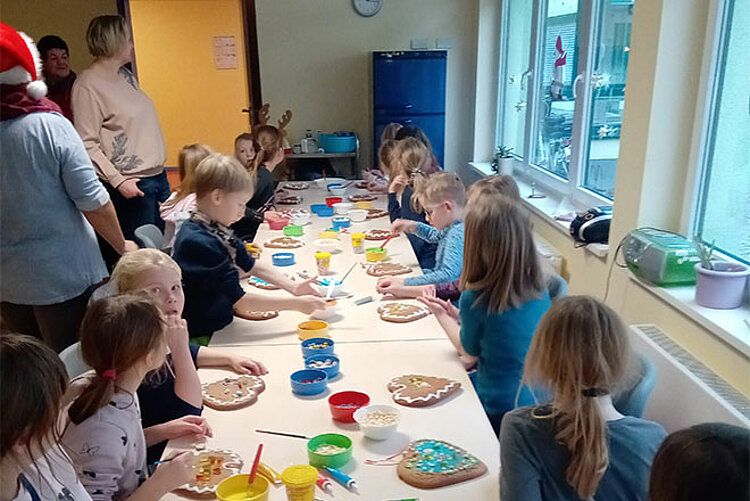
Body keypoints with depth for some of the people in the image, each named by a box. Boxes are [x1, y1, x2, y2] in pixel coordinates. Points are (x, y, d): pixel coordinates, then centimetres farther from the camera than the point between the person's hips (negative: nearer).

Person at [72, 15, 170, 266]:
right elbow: (87, 144, -17)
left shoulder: (126, 75, 13)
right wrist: (118, 180, -23)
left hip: (157, 175, 9)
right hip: (130, 186, -8)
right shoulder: (87, 85, -12)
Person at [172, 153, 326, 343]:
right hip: (201, 338, -9)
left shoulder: (215, 230, 3)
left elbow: (250, 265, 15)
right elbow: (240, 301, -24)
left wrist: (293, 287, 4)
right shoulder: (200, 243, -26)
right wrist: (296, 304, -19)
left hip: (218, 324, 9)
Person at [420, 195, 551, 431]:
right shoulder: (539, 290, -8)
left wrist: (442, 315, 9)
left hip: (498, 409, -6)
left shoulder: (475, 299, -26)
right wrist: (460, 316, 11)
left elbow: (469, 354, -5)